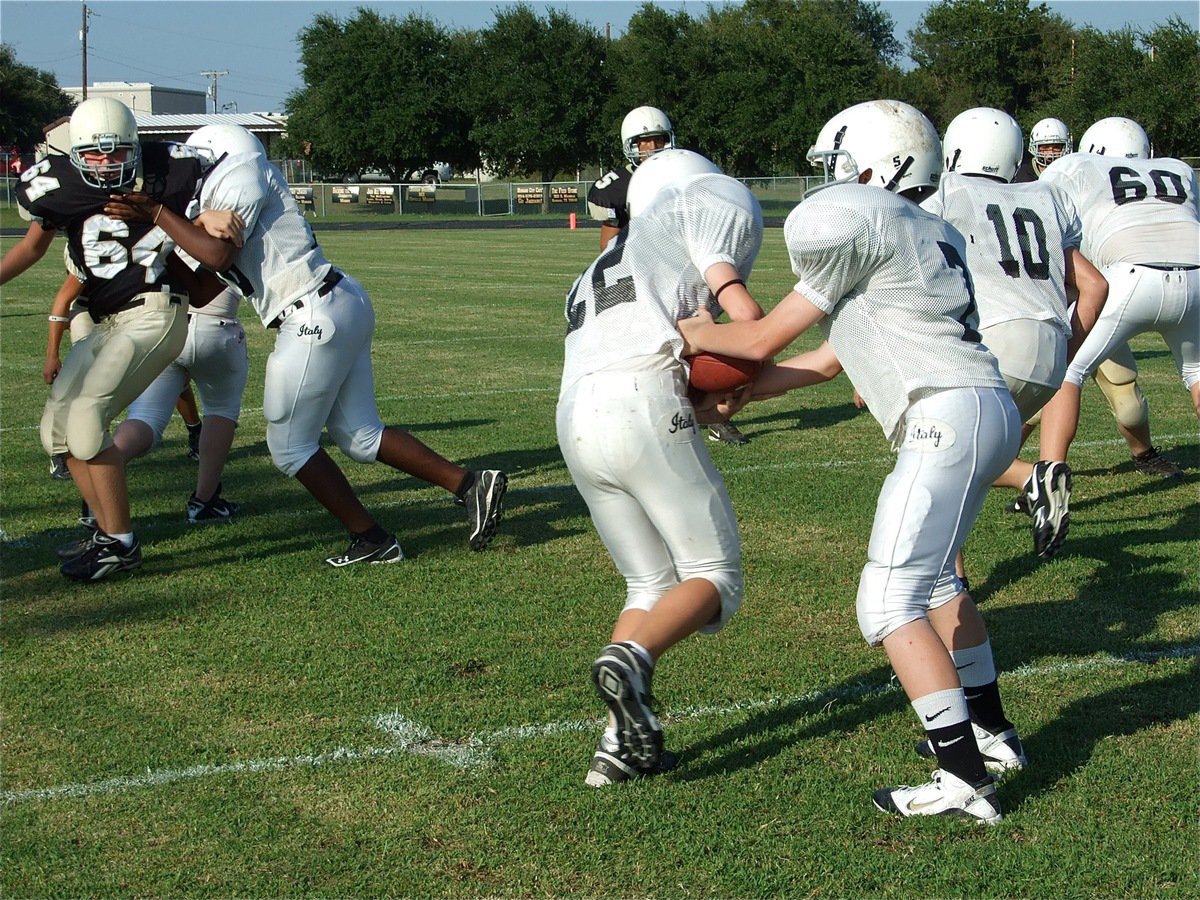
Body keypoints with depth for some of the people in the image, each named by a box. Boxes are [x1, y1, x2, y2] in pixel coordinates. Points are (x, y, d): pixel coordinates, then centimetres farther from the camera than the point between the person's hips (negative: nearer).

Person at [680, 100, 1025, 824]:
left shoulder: (860, 224, -5)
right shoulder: (933, 234, 22)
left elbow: (766, 340, 3)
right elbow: (834, 355, 27)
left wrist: (694, 334, 21)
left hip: (949, 418, -10)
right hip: (990, 411, 10)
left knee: (890, 604, -8)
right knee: (934, 577, 26)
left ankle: (965, 778, -9)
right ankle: (993, 733, 35)